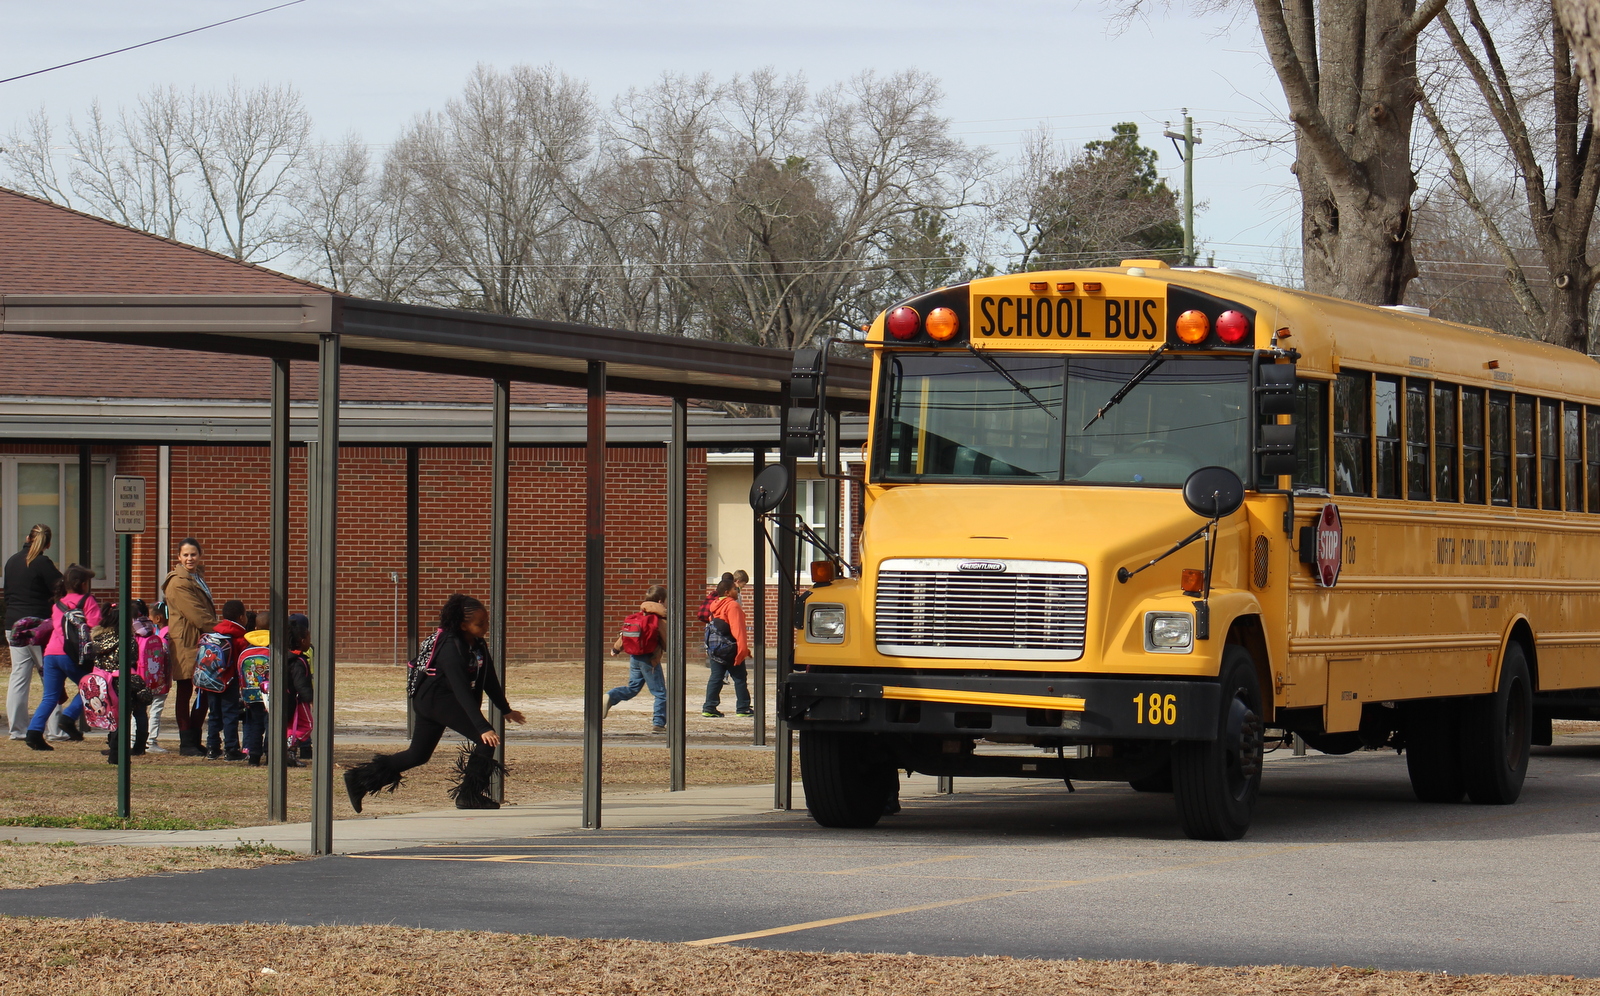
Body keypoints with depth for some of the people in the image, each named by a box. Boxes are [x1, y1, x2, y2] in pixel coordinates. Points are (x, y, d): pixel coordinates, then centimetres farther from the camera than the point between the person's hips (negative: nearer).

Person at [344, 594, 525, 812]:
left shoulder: (478, 645, 2)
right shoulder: (451, 648, -26)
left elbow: (490, 679, 15)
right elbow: (462, 691, -32)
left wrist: (506, 710, 18)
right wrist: (482, 727, -37)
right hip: (434, 698, -10)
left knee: (418, 755, 15)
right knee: (486, 740, -17)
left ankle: (358, 780, 20)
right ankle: (470, 796, -8)